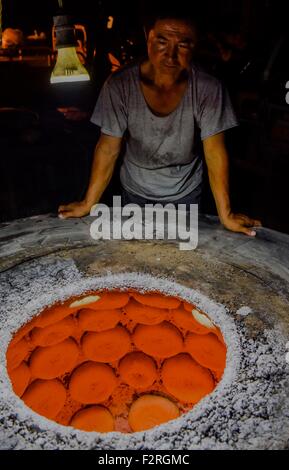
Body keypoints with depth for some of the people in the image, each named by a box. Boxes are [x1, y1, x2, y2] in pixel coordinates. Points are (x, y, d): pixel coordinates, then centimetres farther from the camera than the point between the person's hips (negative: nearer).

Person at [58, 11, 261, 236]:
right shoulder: (119, 85, -22)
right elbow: (108, 149, -18)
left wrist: (226, 214, -19)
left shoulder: (208, 89, -22)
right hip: (135, 191, 1)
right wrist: (88, 204, -16)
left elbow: (215, 152, -19)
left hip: (186, 192, 0)